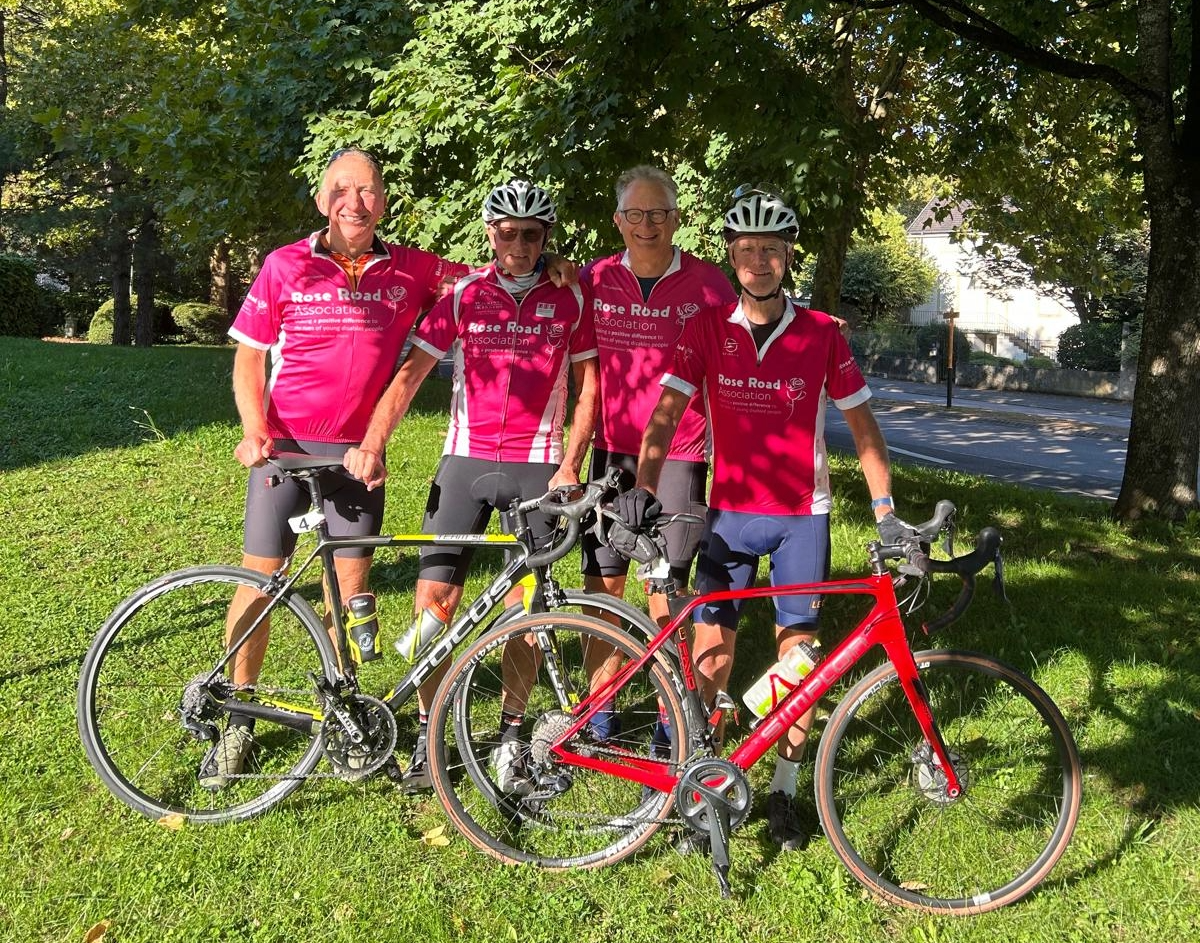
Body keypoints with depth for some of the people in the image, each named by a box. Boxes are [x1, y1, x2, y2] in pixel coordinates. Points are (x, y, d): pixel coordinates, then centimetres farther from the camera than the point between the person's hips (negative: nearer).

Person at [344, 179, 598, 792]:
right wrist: (371, 445, -13)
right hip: (465, 461, 1)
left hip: (538, 466, 0)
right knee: (433, 598, -4)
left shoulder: (570, 301, 3)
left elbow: (587, 389, 6)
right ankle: (428, 735, 11)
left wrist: (570, 466, -4)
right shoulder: (463, 297, 3)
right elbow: (410, 374, -1)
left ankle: (512, 732, 20)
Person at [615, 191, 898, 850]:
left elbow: (863, 428, 1)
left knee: (797, 652, 3)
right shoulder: (706, 330, -3)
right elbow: (665, 414, -8)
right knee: (711, 648, -1)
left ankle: (783, 790, 19)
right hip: (730, 510, 0)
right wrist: (643, 487, -23)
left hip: (803, 515, 0)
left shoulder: (822, 334, -3)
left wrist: (885, 511, -6)